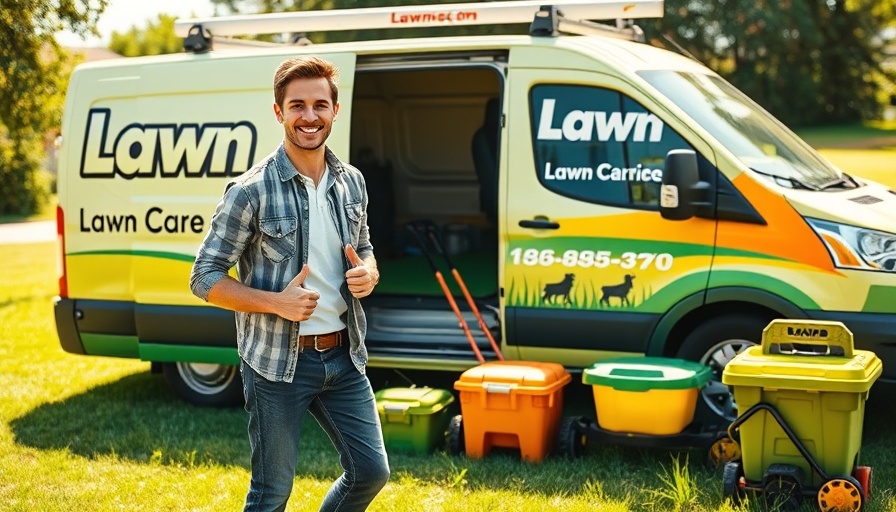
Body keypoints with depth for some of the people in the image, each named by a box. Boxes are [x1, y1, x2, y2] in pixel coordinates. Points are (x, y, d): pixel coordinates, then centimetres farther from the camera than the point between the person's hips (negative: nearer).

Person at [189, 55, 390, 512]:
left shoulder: (351, 182, 4)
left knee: (371, 472, 11)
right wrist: (277, 302, -23)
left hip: (343, 356, 5)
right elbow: (204, 278, -10)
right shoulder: (251, 191, -13)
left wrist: (367, 273, -6)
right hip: (277, 362, -5)